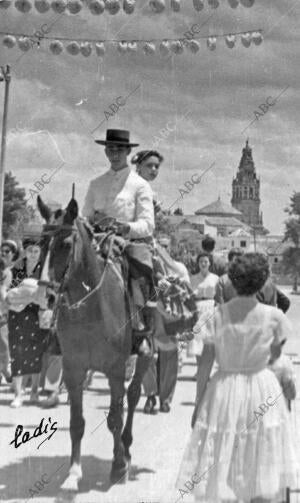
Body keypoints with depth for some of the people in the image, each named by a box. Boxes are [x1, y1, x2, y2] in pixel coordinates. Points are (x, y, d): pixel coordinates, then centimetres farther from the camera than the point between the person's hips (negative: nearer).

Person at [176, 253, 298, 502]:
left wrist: (198, 403, 2)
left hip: (224, 392, 0)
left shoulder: (217, 316, -10)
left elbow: (205, 364, -7)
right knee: (261, 472, 13)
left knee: (216, 472, 13)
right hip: (263, 394, 0)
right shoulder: (273, 316, -10)